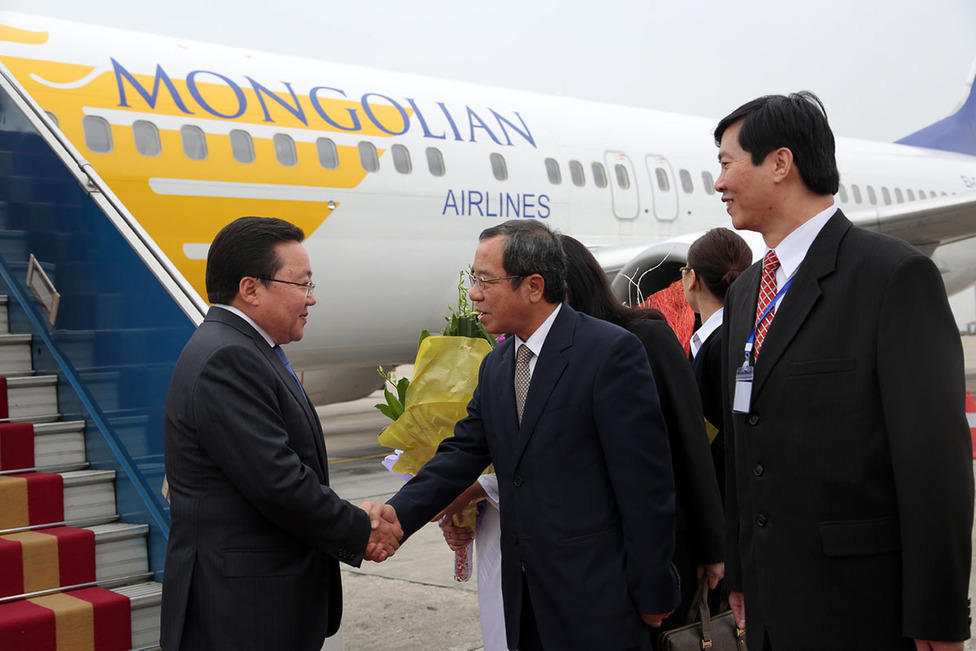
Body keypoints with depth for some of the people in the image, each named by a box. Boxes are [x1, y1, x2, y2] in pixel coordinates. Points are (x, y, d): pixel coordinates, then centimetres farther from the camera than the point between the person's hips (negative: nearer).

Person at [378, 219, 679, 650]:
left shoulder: (611, 351, -14)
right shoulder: (495, 366, 11)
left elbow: (646, 481, -15)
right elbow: (463, 453, 7)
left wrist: (652, 593, -13)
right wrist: (397, 514, -8)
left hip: (597, 598, -7)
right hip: (525, 595, 7)